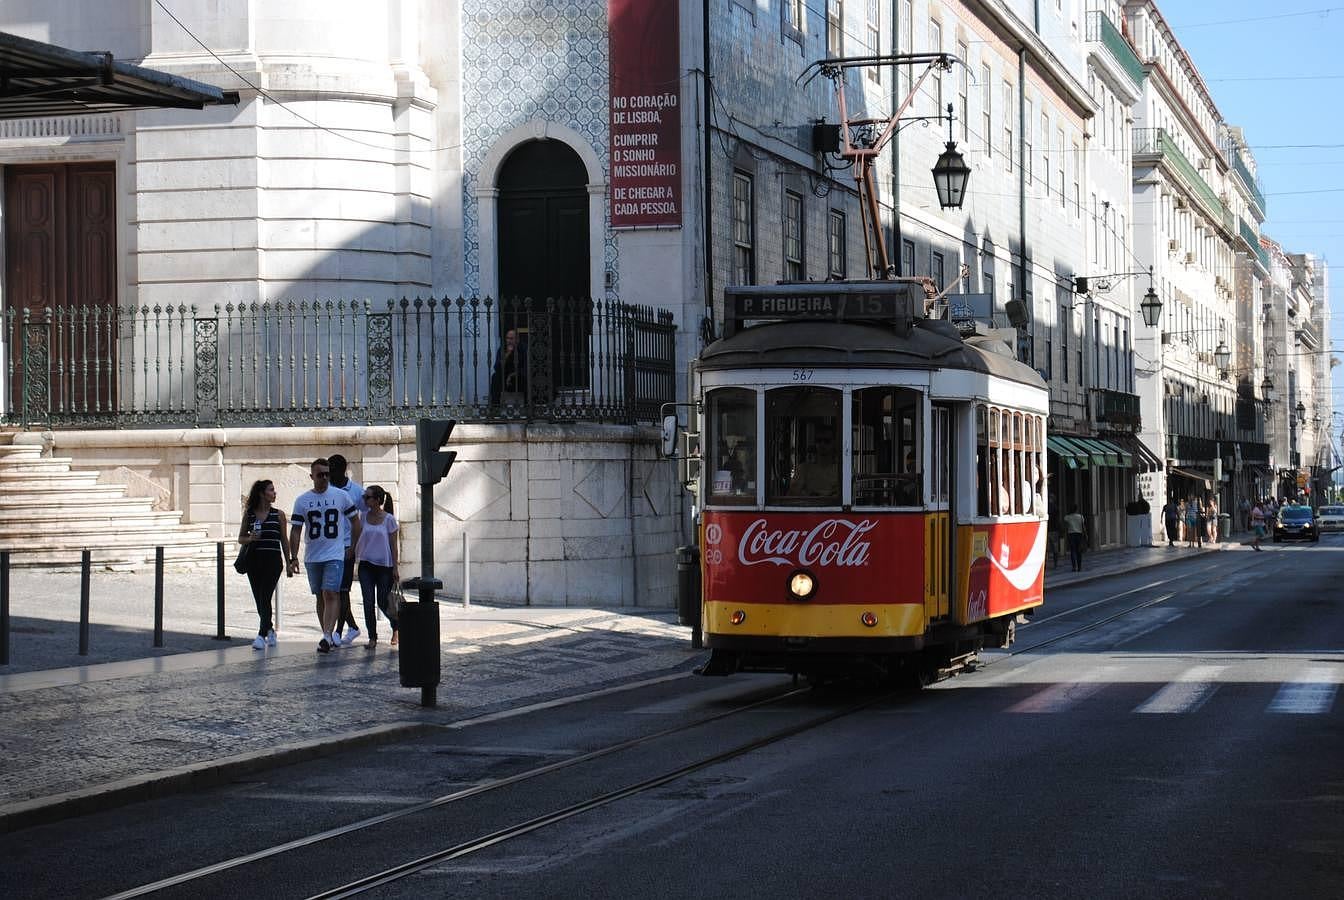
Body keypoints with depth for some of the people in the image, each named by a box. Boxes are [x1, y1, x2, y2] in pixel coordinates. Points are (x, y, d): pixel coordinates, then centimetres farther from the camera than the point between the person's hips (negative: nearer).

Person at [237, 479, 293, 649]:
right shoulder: (249, 515, 6)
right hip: (254, 560, 2)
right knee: (259, 600, 8)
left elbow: (284, 540, 9)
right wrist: (250, 539, -10)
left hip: (273, 560, -2)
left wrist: (288, 563, 8)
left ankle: (262, 635, -15)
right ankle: (269, 630, 27)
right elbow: (241, 538, 12)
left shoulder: (278, 514, 5)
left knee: (265, 598, -12)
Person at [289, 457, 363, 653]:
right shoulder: (302, 500, 3)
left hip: (335, 555, -3)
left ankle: (327, 636, -22)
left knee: (330, 595, -15)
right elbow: (295, 530, 2)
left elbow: (355, 521, 11)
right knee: (321, 598, 11)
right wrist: (293, 557, -5)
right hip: (312, 557, 3)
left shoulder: (341, 496, 1)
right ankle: (328, 636, 21)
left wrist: (353, 547, 6)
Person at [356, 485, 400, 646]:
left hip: (384, 566, -3)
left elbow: (393, 545, -2)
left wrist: (395, 568, -4)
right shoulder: (364, 516, 3)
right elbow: (358, 539, 12)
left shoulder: (388, 519, -5)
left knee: (383, 603, 2)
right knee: (368, 602, -4)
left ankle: (396, 628, 29)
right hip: (366, 565, 3)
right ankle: (372, 636, 4)